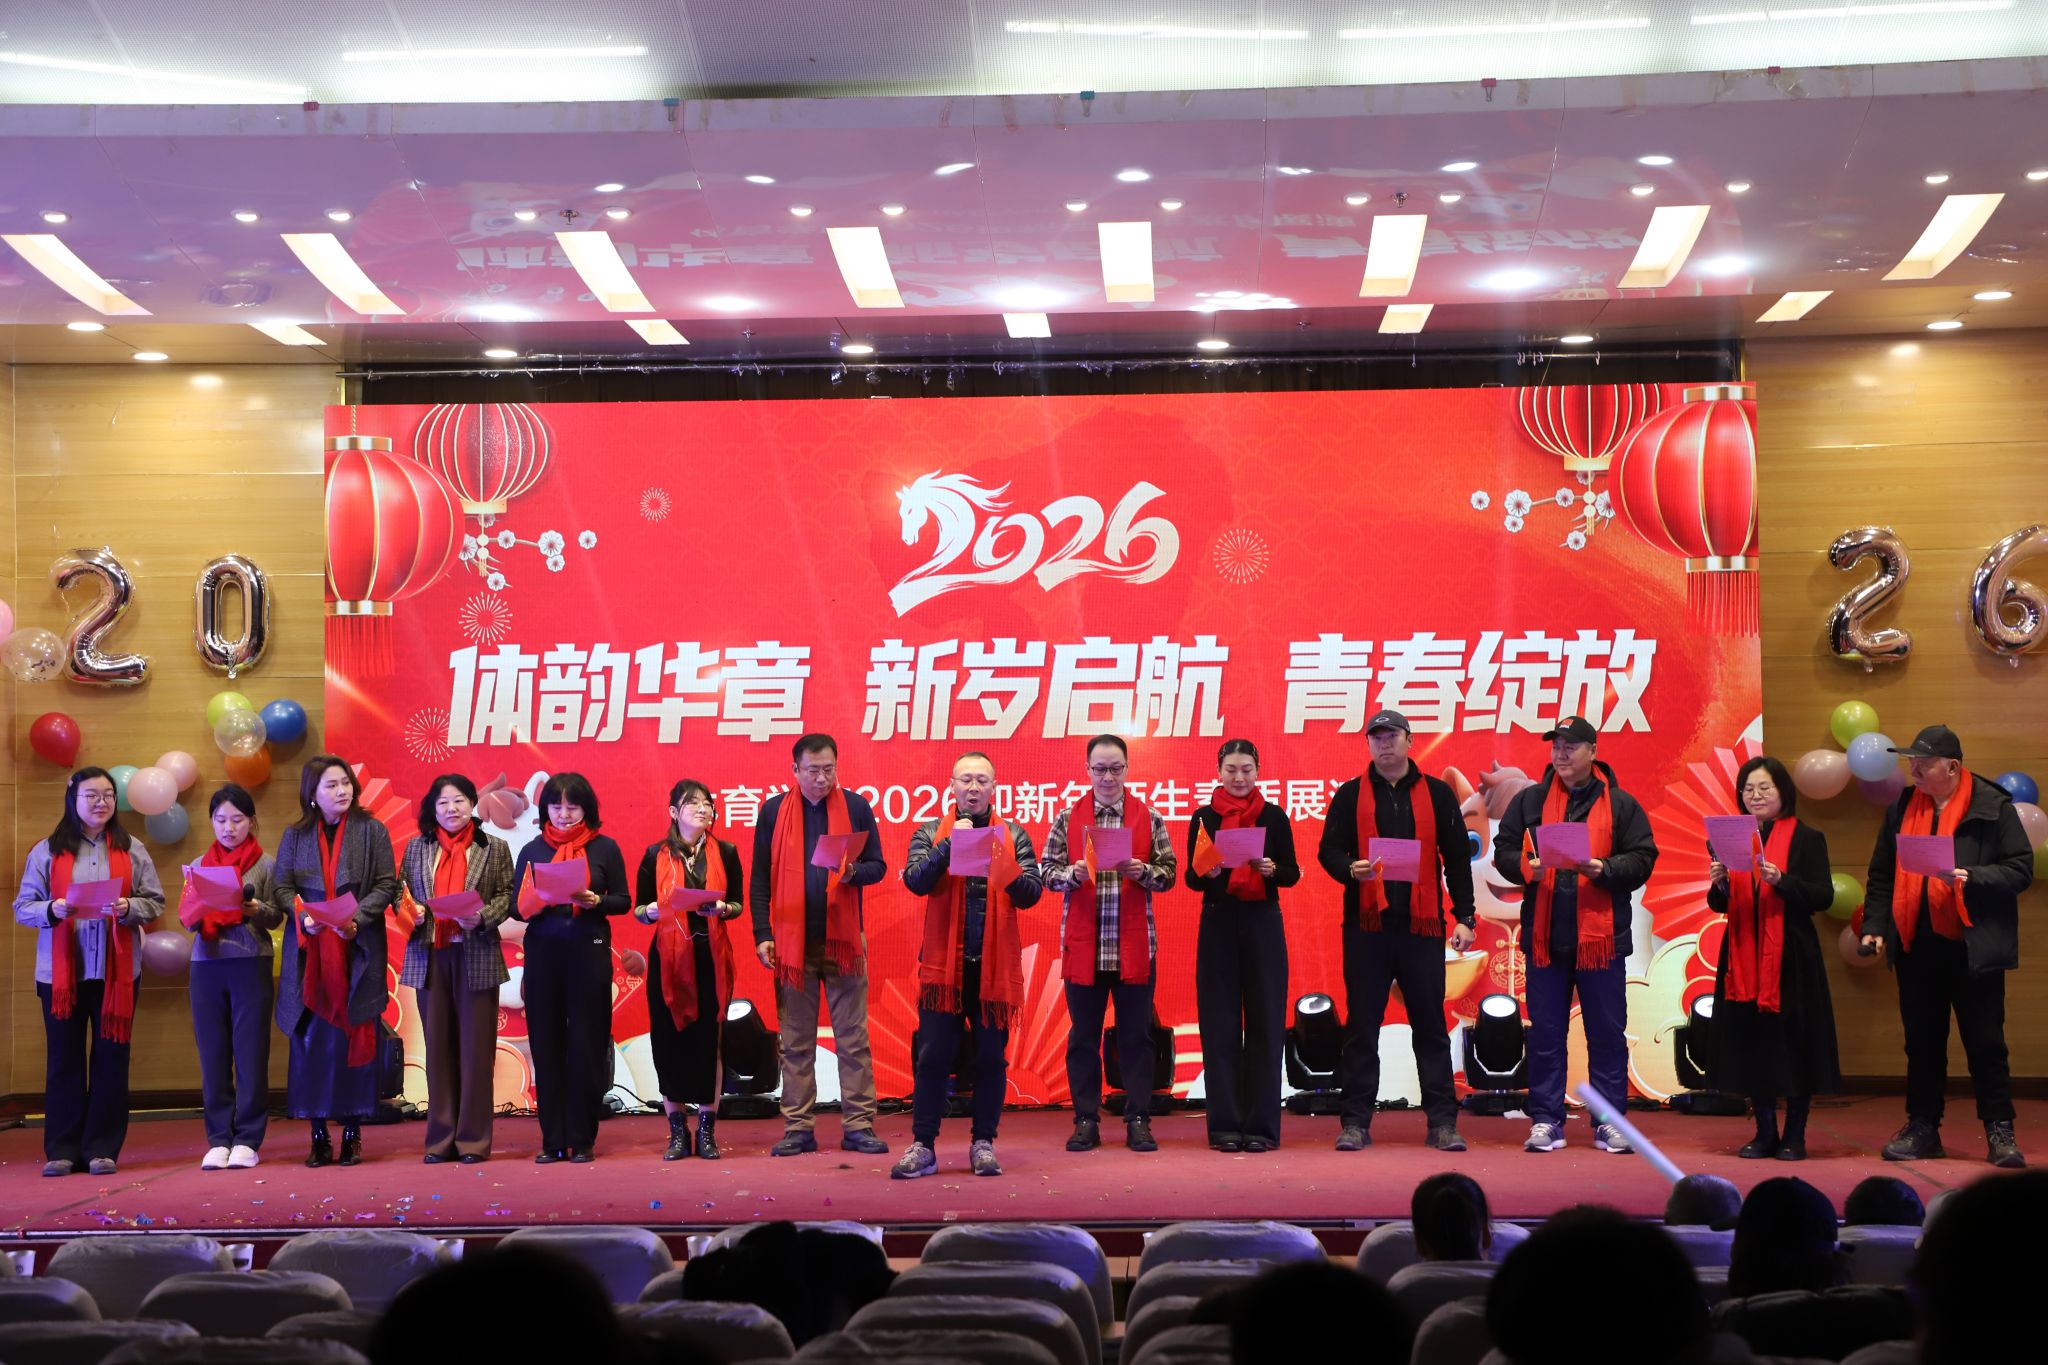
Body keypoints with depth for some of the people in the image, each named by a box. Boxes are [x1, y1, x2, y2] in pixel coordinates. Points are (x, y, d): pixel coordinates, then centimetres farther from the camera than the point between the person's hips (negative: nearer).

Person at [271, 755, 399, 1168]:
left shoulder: (371, 831, 4)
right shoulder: (295, 836, 9)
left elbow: (387, 885, 0)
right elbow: (281, 888, 6)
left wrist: (357, 917, -15)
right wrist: (303, 915, -13)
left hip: (358, 952, -1)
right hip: (309, 951, 1)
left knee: (355, 1036, -3)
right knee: (311, 1038, -2)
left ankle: (352, 1132, 5)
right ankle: (318, 1135, 4)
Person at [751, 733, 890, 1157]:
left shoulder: (856, 806, 3)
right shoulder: (774, 811, 4)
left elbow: (878, 865, 6)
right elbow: (760, 880, 5)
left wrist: (853, 873, -16)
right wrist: (763, 935, -2)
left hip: (843, 938, 0)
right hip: (791, 941, 0)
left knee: (853, 1038, 2)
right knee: (796, 1042, 4)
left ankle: (858, 1126, 6)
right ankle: (798, 1128, 9)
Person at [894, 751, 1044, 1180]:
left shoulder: (1013, 836, 9)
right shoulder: (931, 834, 8)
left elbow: (1031, 894, -2)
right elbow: (916, 880, -8)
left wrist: (1004, 868, -22)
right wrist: (951, 845, -19)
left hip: (995, 963, 1)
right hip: (943, 962, -1)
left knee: (991, 1057, 4)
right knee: (933, 1056, -1)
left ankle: (984, 1143, 13)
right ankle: (923, 1145, 4)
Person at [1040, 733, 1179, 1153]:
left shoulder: (1149, 818, 6)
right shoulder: (1067, 818, 6)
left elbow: (1168, 873, 6)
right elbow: (1047, 870, 6)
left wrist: (1144, 872, -14)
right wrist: (1072, 874, -14)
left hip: (1134, 945, 0)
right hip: (1082, 944, 0)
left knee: (1136, 1035, 3)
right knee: (1083, 1035, 4)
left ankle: (1138, 1121, 9)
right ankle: (1086, 1121, 11)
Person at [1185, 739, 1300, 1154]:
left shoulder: (1274, 816, 5)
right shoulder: (1204, 818, 5)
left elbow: (1292, 872, 4)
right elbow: (1191, 878, 4)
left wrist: (1272, 869, -16)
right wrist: (1210, 871, -17)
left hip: (1263, 923, 0)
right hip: (1218, 923, 0)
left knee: (1265, 1023, -1)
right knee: (1220, 1024, 0)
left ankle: (1262, 1125, 4)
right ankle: (1225, 1124, 4)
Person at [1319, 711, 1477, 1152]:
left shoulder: (1437, 794, 9)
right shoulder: (1350, 795, 9)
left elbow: (1457, 859, 8)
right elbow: (1328, 850, 6)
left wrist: (1464, 917, 1)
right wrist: (1350, 868, -16)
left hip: (1421, 925, 0)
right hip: (1366, 925, 0)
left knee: (1430, 1025, 2)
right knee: (1362, 1027, 1)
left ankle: (1442, 1122, 7)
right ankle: (1356, 1122, 6)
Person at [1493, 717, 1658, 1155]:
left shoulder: (1621, 805, 5)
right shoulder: (1529, 800, 10)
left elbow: (1642, 858, 1)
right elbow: (1503, 851, 9)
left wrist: (1605, 869, -16)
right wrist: (1527, 868, -11)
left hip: (1600, 937, -1)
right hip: (1544, 935, 1)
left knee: (1607, 1033, 3)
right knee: (1545, 1033, 5)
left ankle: (1610, 1122, 10)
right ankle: (1545, 1120, 12)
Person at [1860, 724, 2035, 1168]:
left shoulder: (1992, 806, -5)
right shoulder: (1901, 808, 8)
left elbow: (2020, 870, -7)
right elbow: (1881, 875, 14)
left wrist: (1970, 878, -21)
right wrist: (1874, 925, 4)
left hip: (1973, 947, -4)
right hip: (1916, 945, 4)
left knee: (1985, 1043, 1)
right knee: (1922, 1043, 10)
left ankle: (2000, 1132, 10)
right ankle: (1922, 1128, 19)